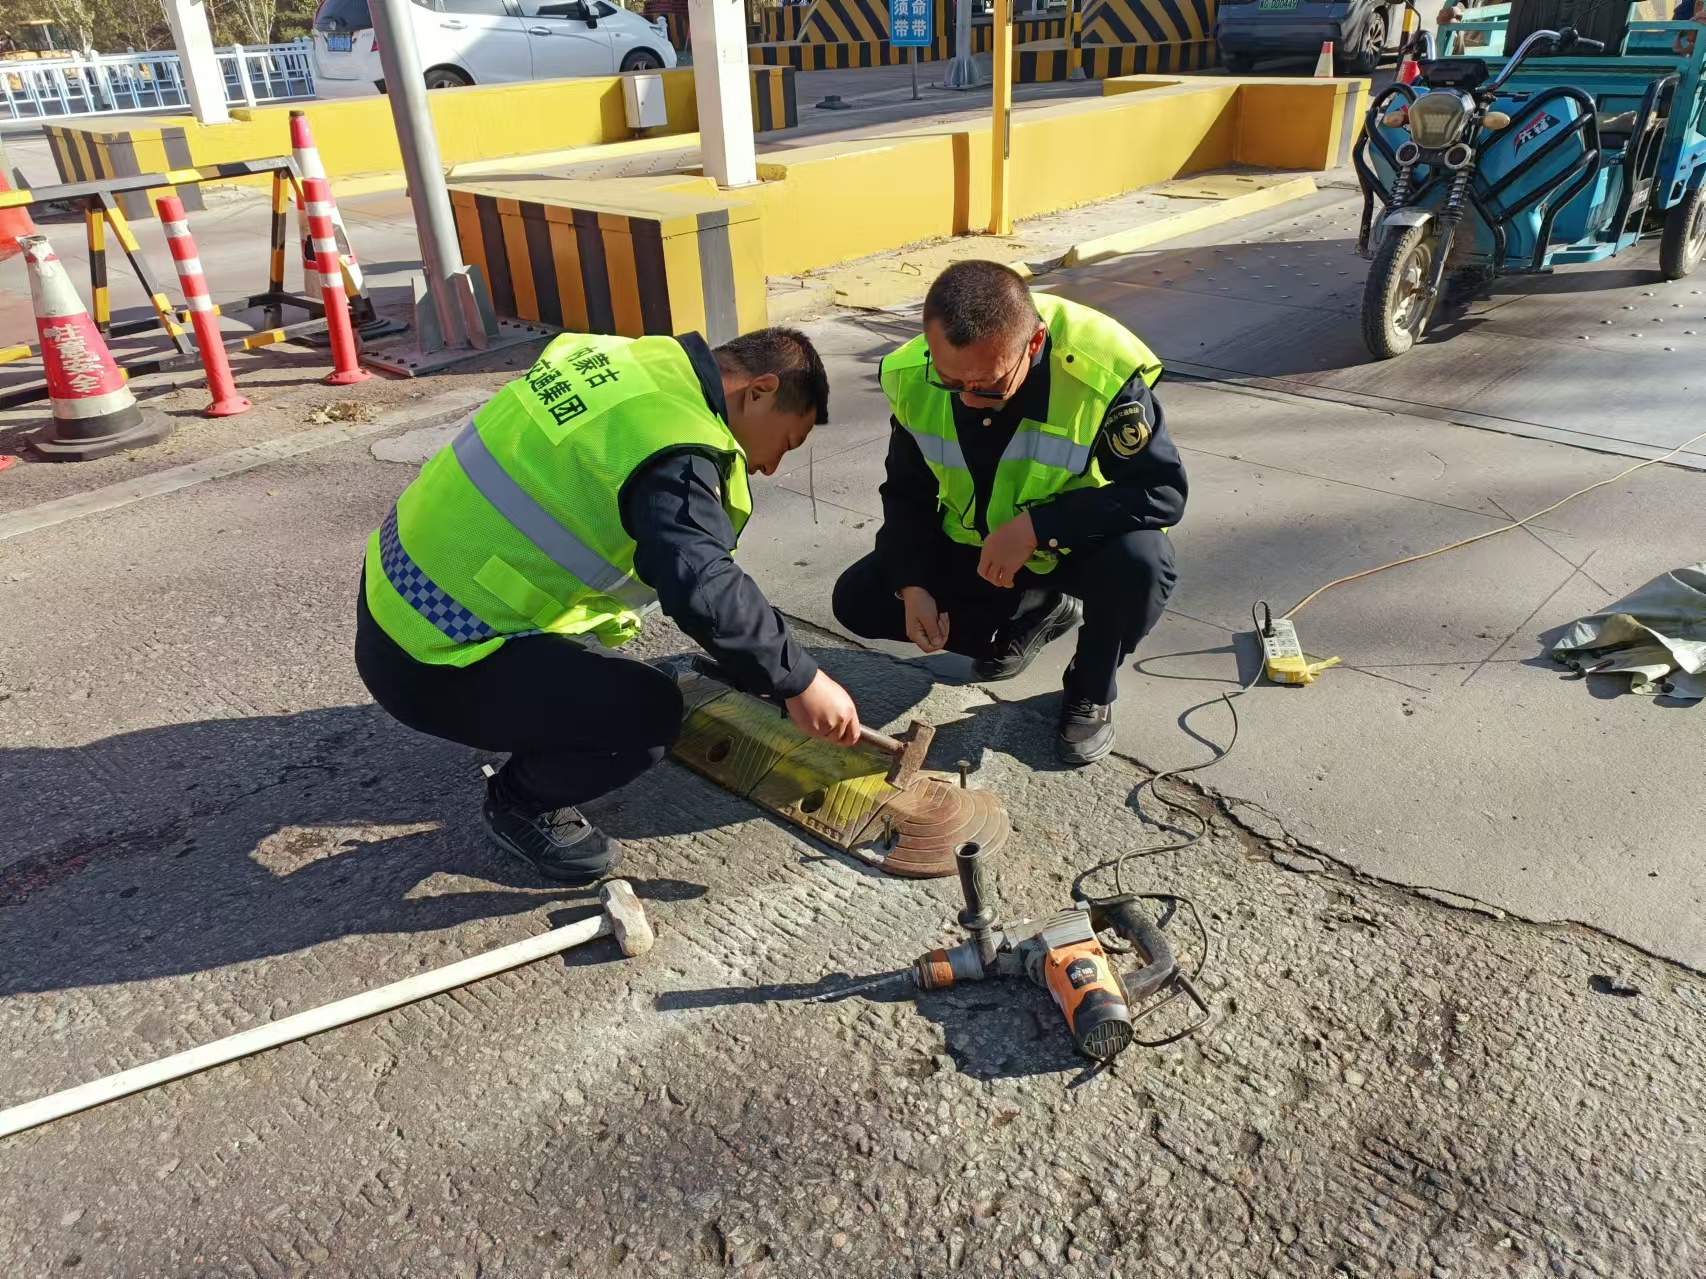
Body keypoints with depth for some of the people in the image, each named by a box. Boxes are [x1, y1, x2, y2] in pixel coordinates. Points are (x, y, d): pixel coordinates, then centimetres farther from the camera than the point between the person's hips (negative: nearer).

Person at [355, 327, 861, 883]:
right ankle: (518, 804, 11)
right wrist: (799, 681, -19)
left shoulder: (633, 358, 7)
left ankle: (534, 750, 29)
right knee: (649, 715, -15)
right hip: (430, 660, -10)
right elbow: (704, 592, -32)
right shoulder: (674, 450, -22)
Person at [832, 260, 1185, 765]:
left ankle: (1090, 693, -3)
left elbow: (1162, 492, -28)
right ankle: (1035, 611, 11)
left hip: (1075, 545, -4)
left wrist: (1036, 527, -36)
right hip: (974, 548, 4)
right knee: (857, 601, -9)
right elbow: (908, 494, -4)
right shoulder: (911, 378, -19)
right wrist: (912, 585, -19)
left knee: (1141, 560, -36)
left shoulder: (1103, 373, -34)